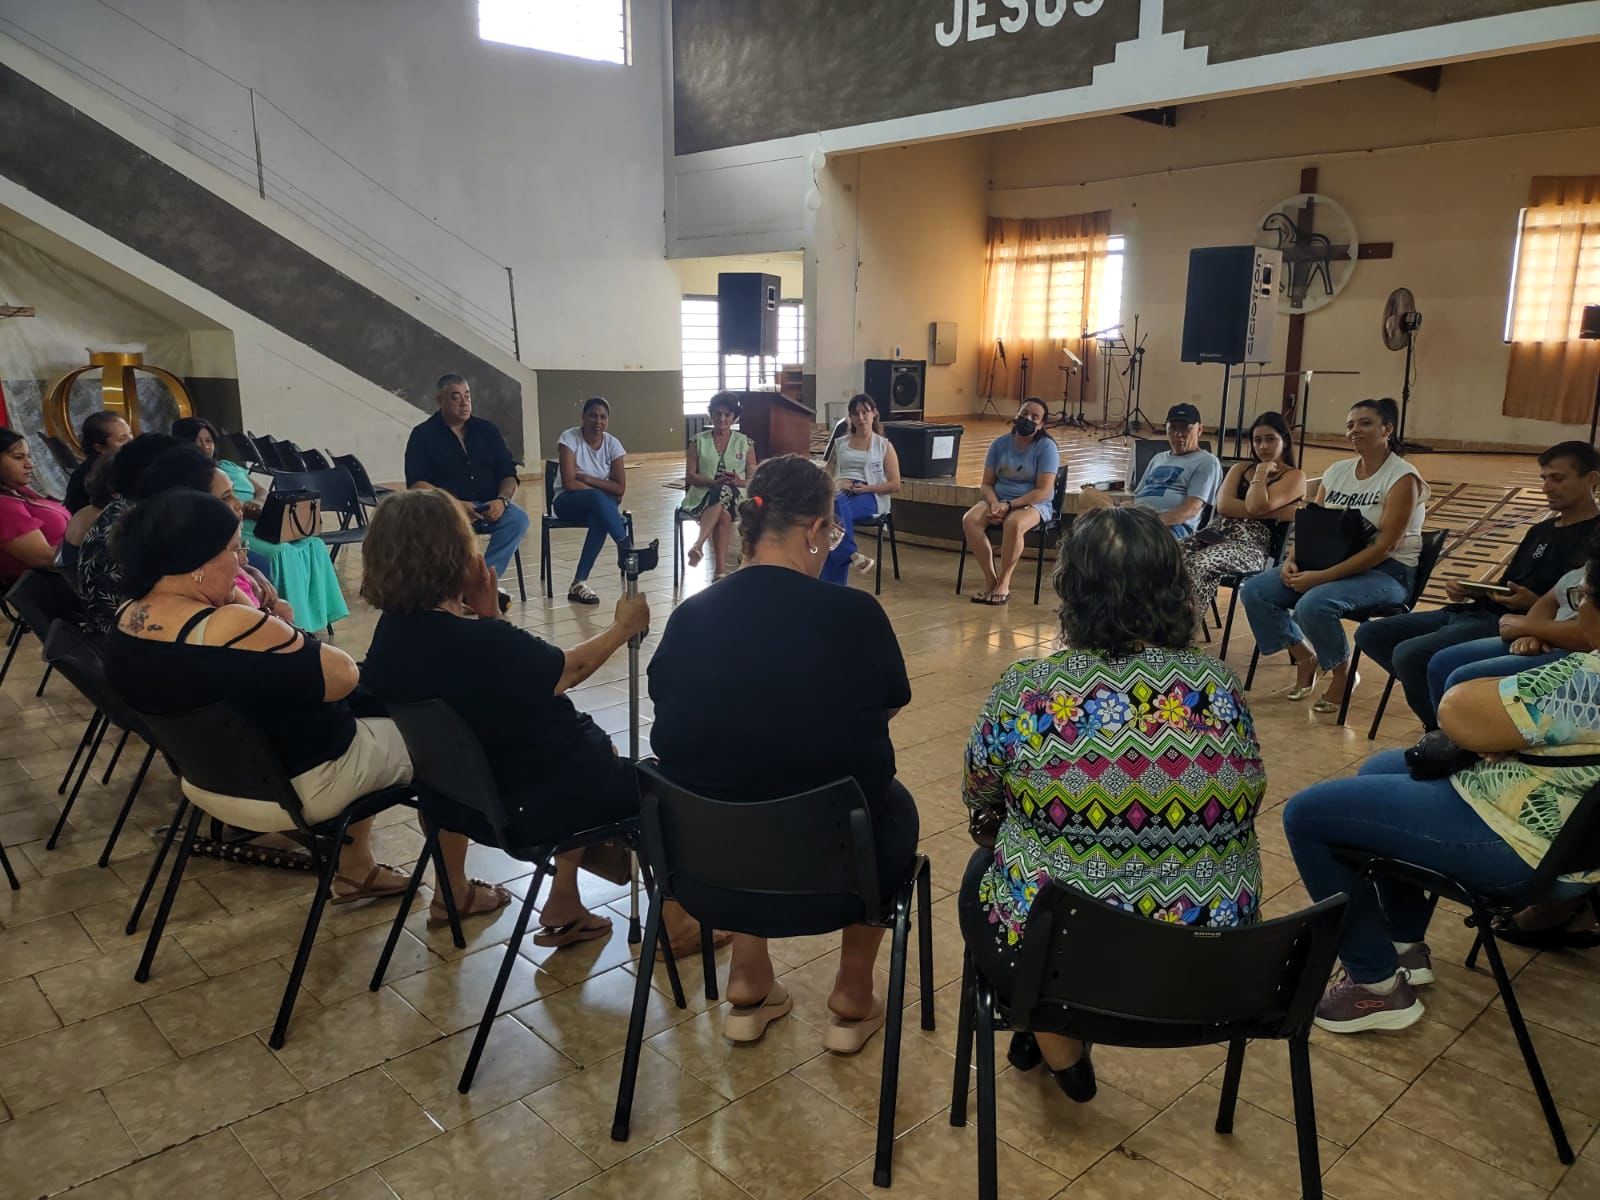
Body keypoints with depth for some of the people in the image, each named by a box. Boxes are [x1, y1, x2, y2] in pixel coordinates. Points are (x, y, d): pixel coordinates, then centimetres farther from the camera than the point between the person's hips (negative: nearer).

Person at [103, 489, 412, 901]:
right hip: (292, 787, -9)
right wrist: (291, 639, -5)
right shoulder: (234, 630, -33)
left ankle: (357, 869, 33)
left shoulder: (125, 621, -5)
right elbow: (343, 677, -22)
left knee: (369, 727, 27)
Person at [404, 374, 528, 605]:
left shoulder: (487, 430, 13)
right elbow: (416, 483, -6)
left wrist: (502, 500, -13)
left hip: (489, 507, 3)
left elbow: (508, 474, 10)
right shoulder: (423, 435, 4)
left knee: (517, 518, -28)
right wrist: (454, 504, -21)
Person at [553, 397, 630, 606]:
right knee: (598, 498, -37)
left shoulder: (612, 444, -2)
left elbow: (620, 488, -6)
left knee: (600, 519, -35)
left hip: (599, 504, 3)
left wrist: (587, 478, -14)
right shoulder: (569, 439, -10)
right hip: (568, 502, -3)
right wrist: (602, 491, -21)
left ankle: (580, 582, -33)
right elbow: (569, 483, -19)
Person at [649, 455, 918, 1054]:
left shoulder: (690, 616, -8)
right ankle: (852, 998, 34)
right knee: (894, 806, 30)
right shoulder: (855, 614, -15)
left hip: (704, 863, 3)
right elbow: (889, 707, 4)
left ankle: (749, 988, 34)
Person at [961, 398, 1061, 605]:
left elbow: (1043, 491, -14)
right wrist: (994, 504, -15)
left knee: (1014, 524, -38)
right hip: (998, 500, 4)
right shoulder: (999, 444, 6)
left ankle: (1004, 582, -21)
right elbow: (987, 483, 7)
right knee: (969, 520, -26)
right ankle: (990, 579, -18)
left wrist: (1009, 505, -22)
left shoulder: (1047, 447, -7)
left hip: (1034, 504, -4)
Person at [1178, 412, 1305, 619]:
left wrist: (1261, 472, 6)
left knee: (1199, 566, -37)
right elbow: (1223, 505, 4)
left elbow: (1255, 506, -9)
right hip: (1215, 531, 5)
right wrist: (1268, 512, -5)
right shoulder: (1240, 468, 26)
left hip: (1251, 543, -5)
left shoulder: (1294, 477, 11)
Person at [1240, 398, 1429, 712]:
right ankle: (1305, 657, 7)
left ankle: (1343, 673, -7)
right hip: (1334, 562, 7)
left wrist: (1321, 577, -26)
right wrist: (1292, 561, -13)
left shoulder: (1403, 478, -11)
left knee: (1315, 603, -36)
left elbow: (1384, 548, -19)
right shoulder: (1338, 470, 10)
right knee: (1254, 591, -12)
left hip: (1387, 572, -7)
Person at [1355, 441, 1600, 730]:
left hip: (1510, 624, -9)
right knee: (1370, 635, 2)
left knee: (1408, 654, -29)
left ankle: (1444, 729, -6)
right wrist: (1468, 591, 6)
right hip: (1475, 611, 10)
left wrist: (1533, 604, -24)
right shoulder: (1542, 531, 24)